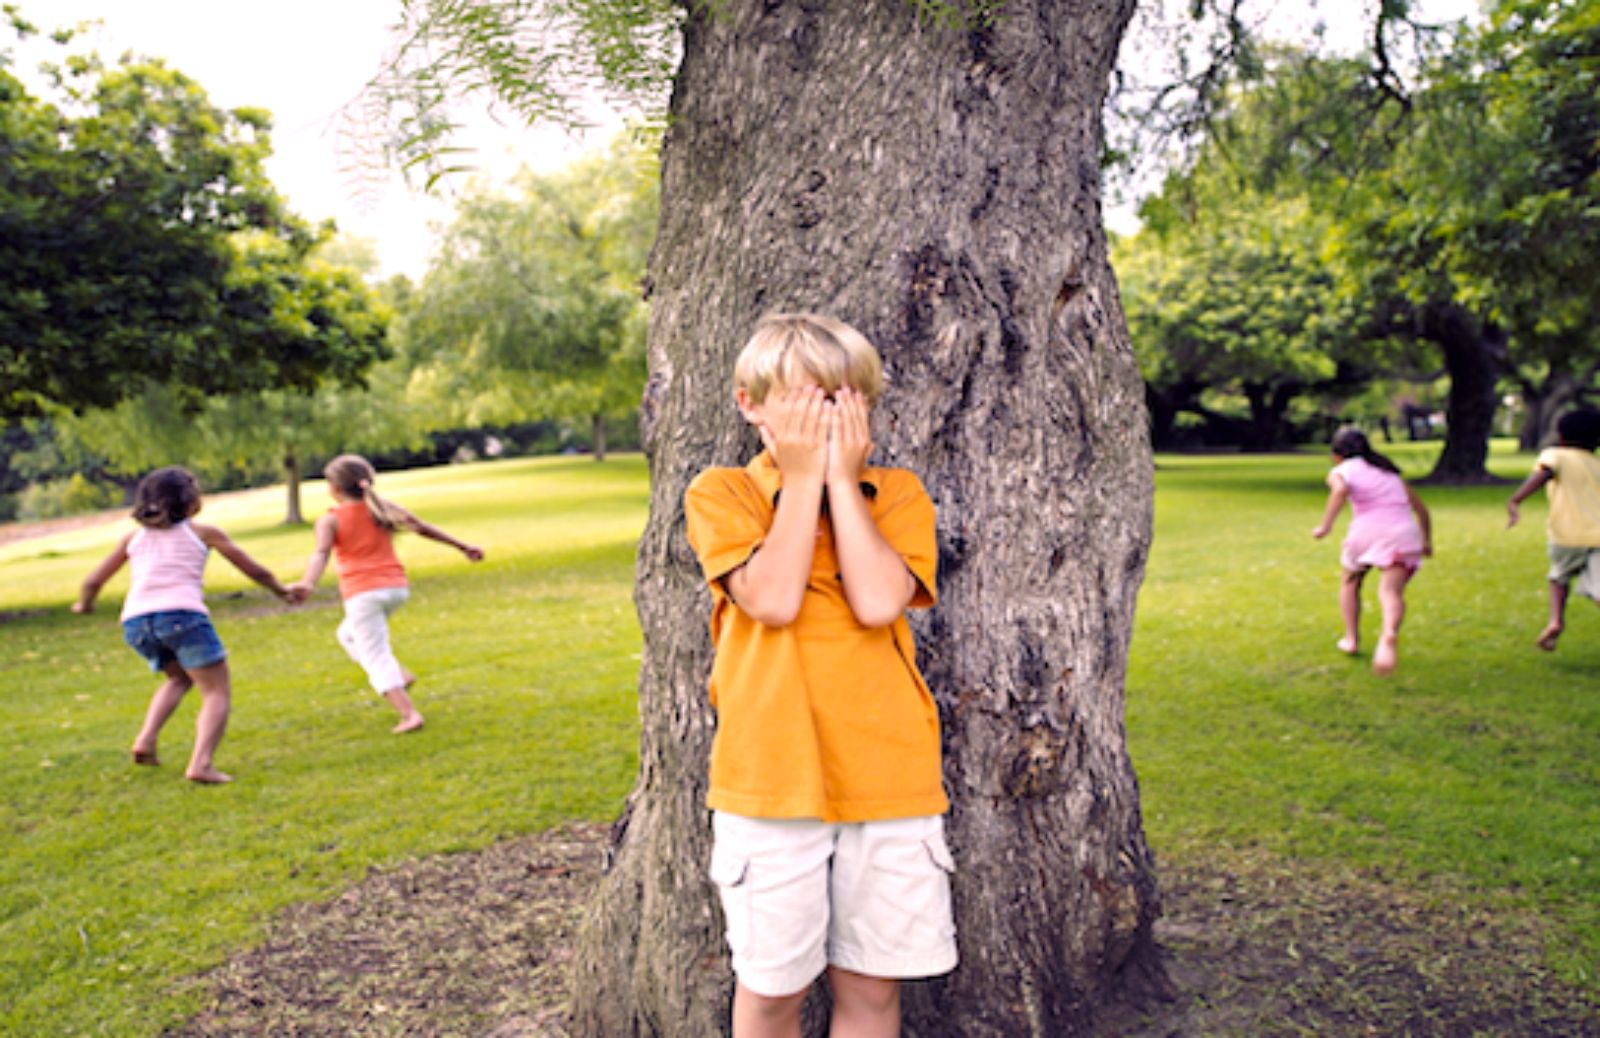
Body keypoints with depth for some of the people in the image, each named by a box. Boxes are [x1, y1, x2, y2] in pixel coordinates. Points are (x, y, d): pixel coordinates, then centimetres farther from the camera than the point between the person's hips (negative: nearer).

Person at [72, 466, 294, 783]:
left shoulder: (135, 538, 22)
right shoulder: (202, 532, 14)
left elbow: (92, 582, 24)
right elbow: (255, 571, 19)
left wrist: (84, 604, 45)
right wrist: (282, 591, 34)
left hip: (135, 621, 5)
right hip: (182, 613, -5)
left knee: (180, 677, 30)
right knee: (217, 691, 2)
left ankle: (146, 739, 11)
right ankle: (201, 763, -19)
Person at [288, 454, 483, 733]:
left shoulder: (330, 520, -1)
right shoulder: (383, 509, 11)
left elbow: (321, 553, -19)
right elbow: (424, 529, 12)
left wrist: (308, 583, -34)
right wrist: (462, 546, 18)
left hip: (362, 593, -5)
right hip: (397, 587, 5)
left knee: (376, 659, 0)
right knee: (348, 634, 29)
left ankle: (409, 715, -12)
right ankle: (399, 675, 13)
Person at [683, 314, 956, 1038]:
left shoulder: (897, 494, 5)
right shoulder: (722, 494, 0)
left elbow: (879, 603, -13)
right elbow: (773, 601, -16)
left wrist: (841, 474, -9)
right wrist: (805, 476, -11)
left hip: (889, 778, 2)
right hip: (769, 780, -1)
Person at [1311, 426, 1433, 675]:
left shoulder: (1341, 471, 14)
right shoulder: (1390, 473, 31)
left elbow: (1341, 489, -12)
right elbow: (1421, 509, 31)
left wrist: (1325, 526, -15)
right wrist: (1427, 541, 43)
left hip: (1368, 527, -3)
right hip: (1404, 531, 3)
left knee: (1350, 582, 25)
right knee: (1391, 591, -15)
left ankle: (1351, 638, 23)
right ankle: (1389, 635, -43)